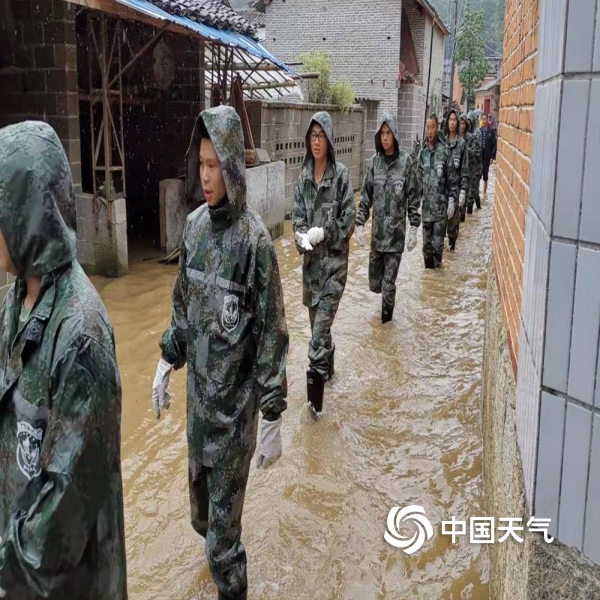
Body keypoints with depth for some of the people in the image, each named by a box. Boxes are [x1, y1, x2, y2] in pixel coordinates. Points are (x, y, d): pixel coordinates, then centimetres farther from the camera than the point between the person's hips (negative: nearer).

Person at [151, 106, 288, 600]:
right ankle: (213, 542, 50)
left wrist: (274, 418, -14)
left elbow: (273, 332, -16)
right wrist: (167, 364, 14)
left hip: (236, 396, -6)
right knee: (199, 482, 24)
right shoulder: (195, 225, 1)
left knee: (224, 518, 4)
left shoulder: (254, 239, -18)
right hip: (198, 389, 6)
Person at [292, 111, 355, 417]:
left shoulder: (341, 175, -9)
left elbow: (348, 220, -9)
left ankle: (316, 379, -7)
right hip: (311, 259, 5)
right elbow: (297, 216, 5)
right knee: (317, 320, 18)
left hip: (334, 260, -5)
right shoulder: (304, 176, 5)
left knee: (322, 323, -10)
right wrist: (302, 237, -15)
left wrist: (322, 233, -20)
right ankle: (327, 367, 38)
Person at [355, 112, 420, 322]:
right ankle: (387, 296, 42)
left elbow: (414, 197, -3)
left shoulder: (405, 161, -6)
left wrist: (414, 228, -5)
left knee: (389, 280, -1)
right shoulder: (375, 161, 3)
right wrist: (360, 224, 1)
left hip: (396, 231, -3)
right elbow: (366, 195, 7)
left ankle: (387, 312, 23)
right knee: (374, 282, 9)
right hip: (377, 230, 3)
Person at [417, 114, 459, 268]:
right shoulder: (422, 152, 9)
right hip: (426, 204, 4)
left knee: (437, 242, -4)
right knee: (426, 242, 9)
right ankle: (429, 267, 21)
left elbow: (452, 179, -4)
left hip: (440, 205, -4)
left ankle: (437, 264, 15)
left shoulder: (444, 150, -5)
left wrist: (452, 200, -9)